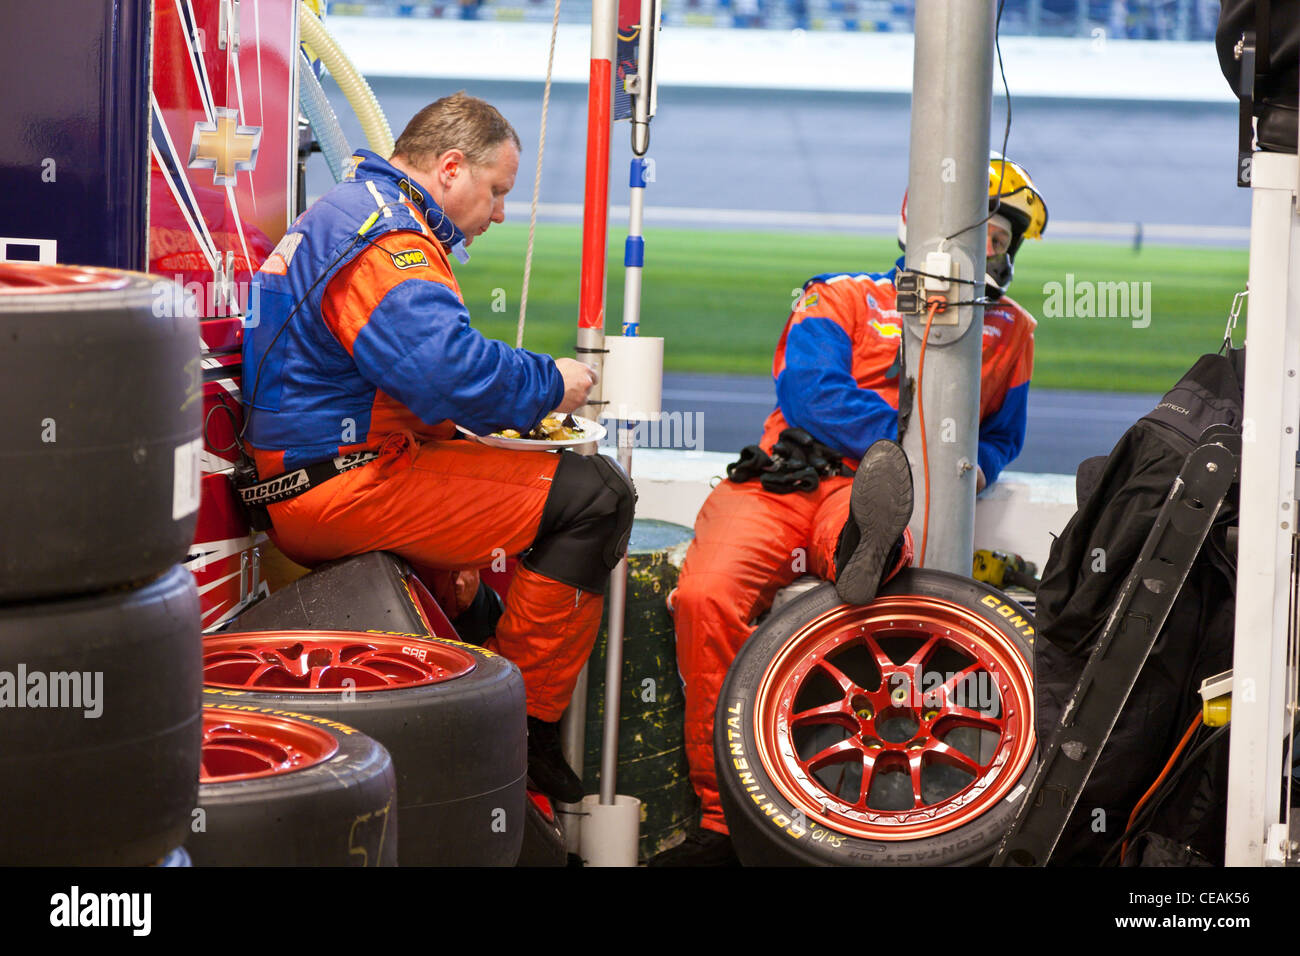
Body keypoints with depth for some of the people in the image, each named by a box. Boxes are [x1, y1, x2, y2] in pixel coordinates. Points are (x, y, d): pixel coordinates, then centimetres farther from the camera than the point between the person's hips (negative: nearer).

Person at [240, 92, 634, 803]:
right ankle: (525, 732, -12)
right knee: (593, 494, -15)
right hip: (339, 489, -11)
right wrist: (549, 385, -14)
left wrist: (494, 412, 18)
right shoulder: (385, 244, -16)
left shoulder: (346, 213, 21)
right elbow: (453, 370, -30)